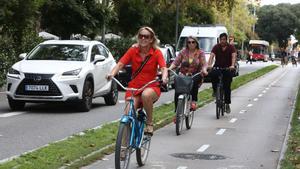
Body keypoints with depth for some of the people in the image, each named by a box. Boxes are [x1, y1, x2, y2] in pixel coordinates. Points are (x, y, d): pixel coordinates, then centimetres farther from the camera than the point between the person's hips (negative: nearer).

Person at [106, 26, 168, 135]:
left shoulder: (156, 53, -3)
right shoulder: (133, 51, 1)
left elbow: (163, 68, -16)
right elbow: (120, 64, -9)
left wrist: (164, 77, -39)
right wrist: (112, 74, -29)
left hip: (151, 87, -2)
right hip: (134, 87, 2)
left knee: (146, 95, -38)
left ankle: (149, 123, -15)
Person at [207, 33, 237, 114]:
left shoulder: (231, 47, -6)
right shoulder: (216, 47, -4)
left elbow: (234, 56, -21)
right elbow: (211, 56, -17)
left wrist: (232, 65, -40)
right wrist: (209, 65, -36)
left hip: (227, 68, 0)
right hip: (217, 67, 0)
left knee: (227, 87, -2)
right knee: (212, 74, -33)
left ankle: (227, 104, 10)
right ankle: (215, 90, -10)